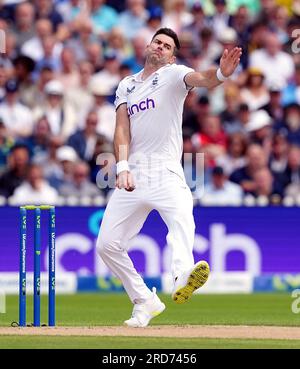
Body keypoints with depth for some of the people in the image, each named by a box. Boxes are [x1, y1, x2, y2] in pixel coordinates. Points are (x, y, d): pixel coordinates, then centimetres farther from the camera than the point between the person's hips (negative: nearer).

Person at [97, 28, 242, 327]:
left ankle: (182, 280, -60)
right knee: (107, 244, 1)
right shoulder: (126, 86, 20)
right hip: (132, 175, 5)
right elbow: (122, 128, 8)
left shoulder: (173, 74, 7)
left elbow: (200, 79, -15)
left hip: (165, 173, -5)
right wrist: (122, 167, -9)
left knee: (181, 216, -34)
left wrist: (221, 73, -39)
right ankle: (145, 301, 15)